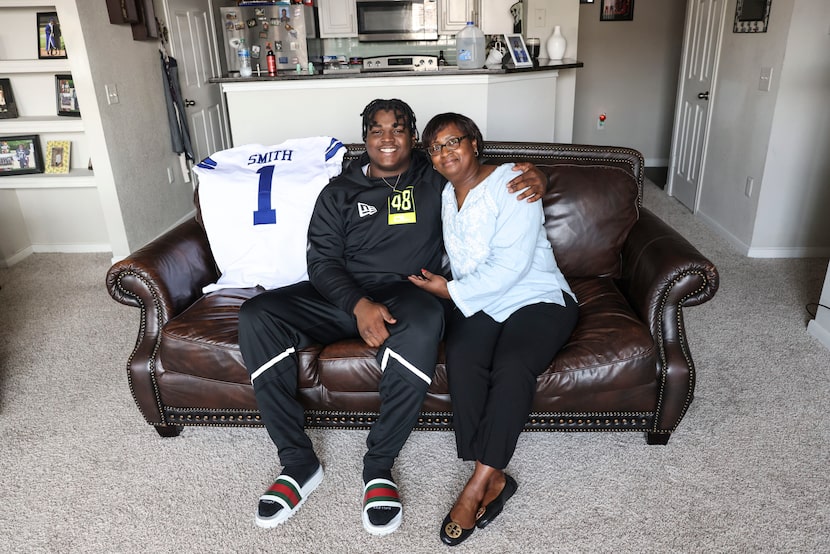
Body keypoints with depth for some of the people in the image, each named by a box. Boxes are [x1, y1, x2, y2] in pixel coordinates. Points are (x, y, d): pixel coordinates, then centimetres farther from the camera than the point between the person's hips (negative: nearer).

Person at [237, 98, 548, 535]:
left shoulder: (435, 181, 15)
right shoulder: (340, 192, 15)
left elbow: (498, 178, 20)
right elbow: (322, 259, 3)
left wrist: (534, 177, -7)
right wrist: (359, 304, -18)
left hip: (406, 293, -2)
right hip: (343, 295, 3)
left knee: (423, 322, -39)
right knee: (255, 318, -21)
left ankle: (378, 467, -22)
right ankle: (298, 463, -12)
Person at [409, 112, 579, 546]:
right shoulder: (443, 195, 11)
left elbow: (511, 266, -18)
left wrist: (451, 290, -12)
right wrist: (431, 279, 1)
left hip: (537, 298, -4)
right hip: (475, 303, 4)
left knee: (512, 366, -32)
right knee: (460, 356, -28)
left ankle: (477, 486, -23)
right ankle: (494, 480, -22)